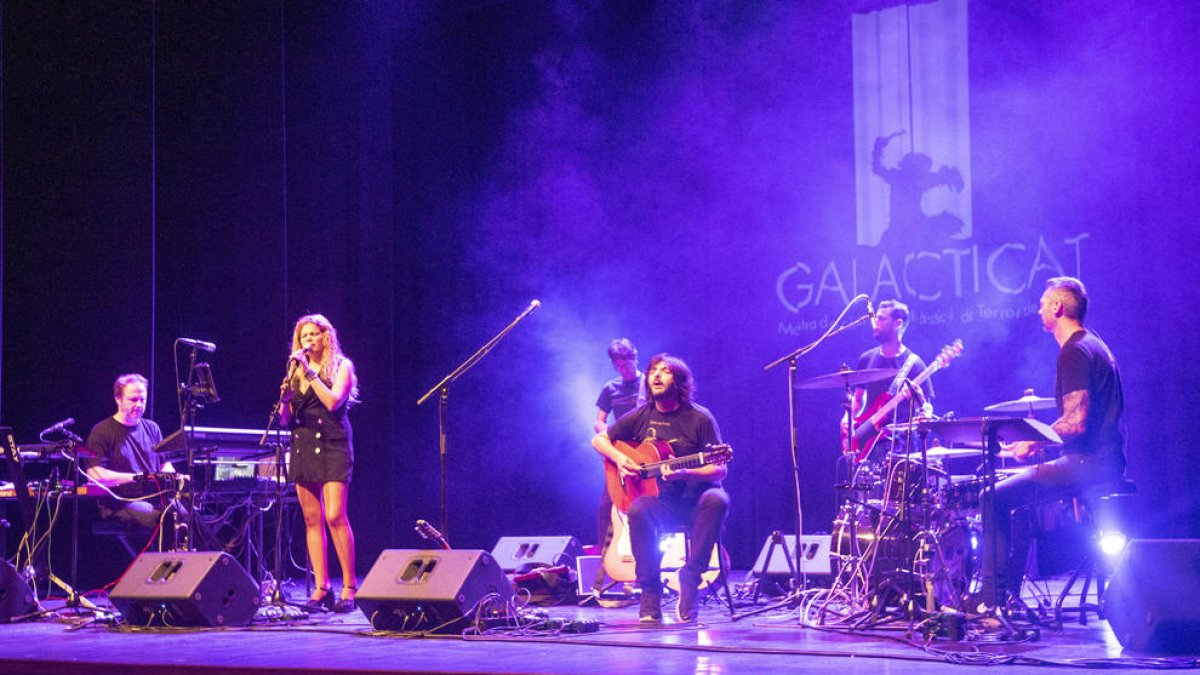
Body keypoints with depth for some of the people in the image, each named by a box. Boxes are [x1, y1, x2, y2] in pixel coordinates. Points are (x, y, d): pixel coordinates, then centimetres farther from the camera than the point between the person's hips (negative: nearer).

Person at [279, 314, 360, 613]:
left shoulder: (341, 366, 4)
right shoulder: (296, 371, 17)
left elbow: (333, 401, -14)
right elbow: (285, 419, 14)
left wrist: (309, 372, -11)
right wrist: (286, 397, -6)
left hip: (332, 444, -5)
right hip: (302, 446, 5)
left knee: (335, 515, -15)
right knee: (312, 519, 2)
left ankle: (349, 586, -11)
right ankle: (321, 588, 3)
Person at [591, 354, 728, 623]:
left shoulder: (699, 418, -4)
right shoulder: (643, 416, 7)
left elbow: (719, 470, -7)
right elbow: (599, 440, 19)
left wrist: (684, 473, -25)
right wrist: (619, 458, -3)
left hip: (695, 499, -2)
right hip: (661, 502, 2)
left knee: (717, 500, -36)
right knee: (638, 510, -32)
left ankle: (689, 583, -29)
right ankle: (650, 598, -26)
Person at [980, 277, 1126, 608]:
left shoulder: (1075, 352, -14)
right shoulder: (1092, 345, 19)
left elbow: (1076, 422, -22)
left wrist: (1033, 442, -10)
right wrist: (1041, 440, 18)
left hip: (1089, 462, -11)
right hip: (1104, 461, 11)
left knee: (996, 498, -14)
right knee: (1016, 492, 24)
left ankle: (993, 596, -15)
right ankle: (1009, 593, 22)